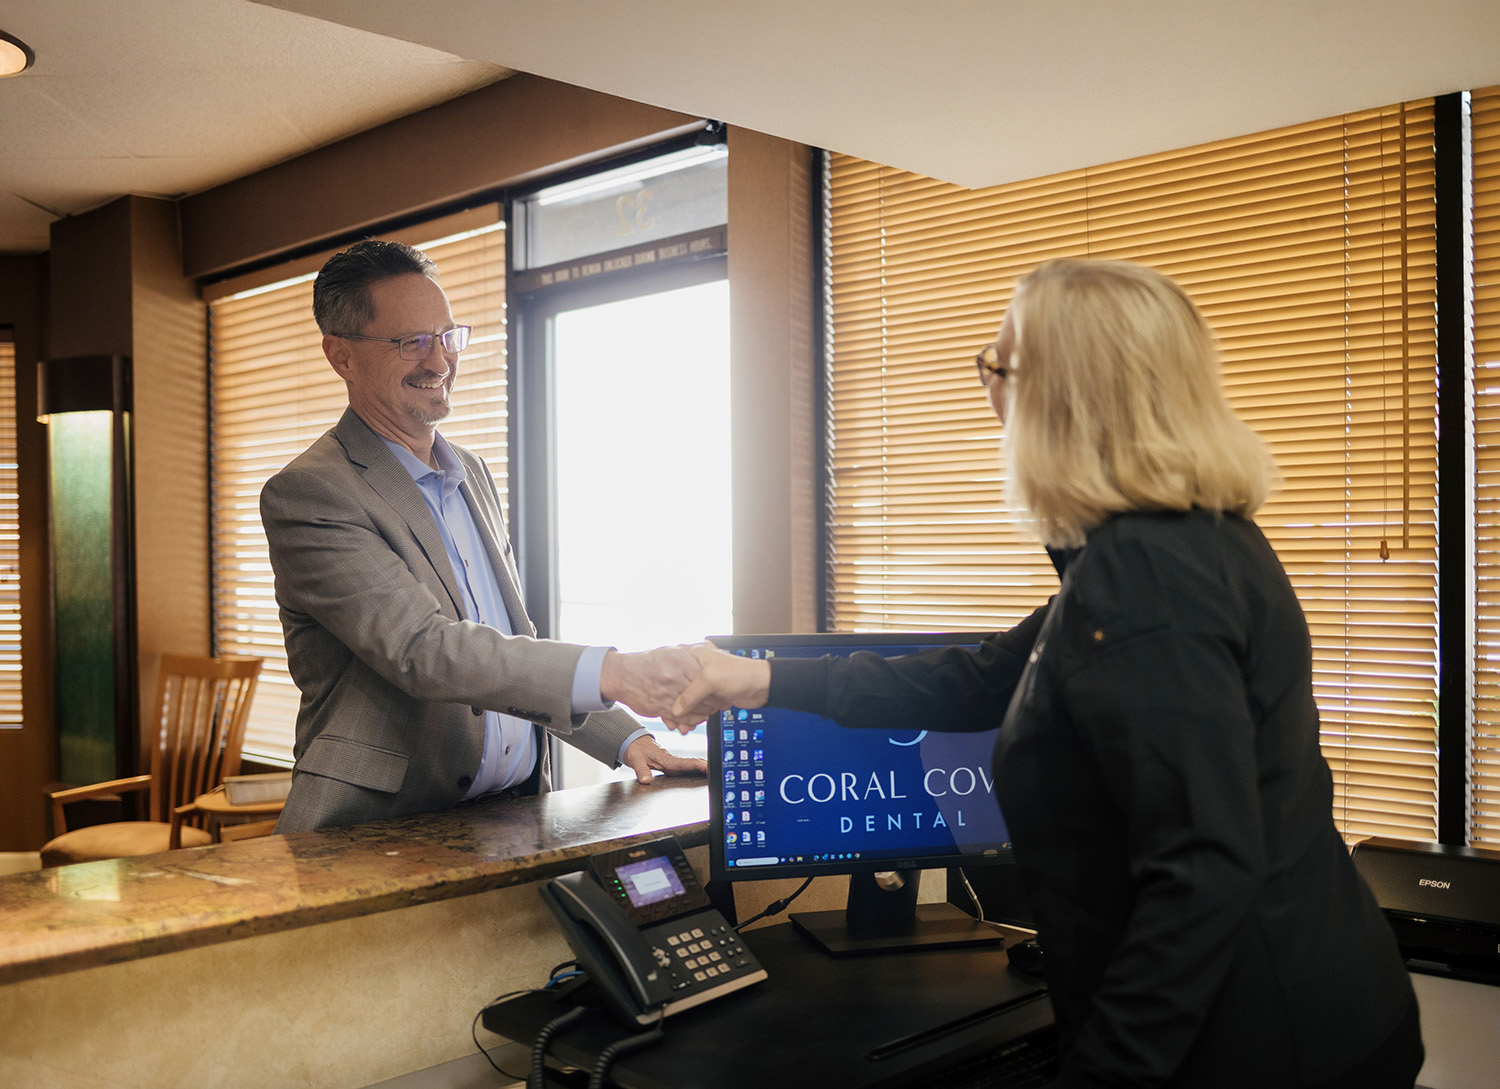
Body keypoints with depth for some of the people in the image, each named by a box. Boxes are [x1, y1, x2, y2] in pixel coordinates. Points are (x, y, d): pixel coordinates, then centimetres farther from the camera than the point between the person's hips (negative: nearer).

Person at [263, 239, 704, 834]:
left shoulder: (472, 474, 16)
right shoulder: (306, 493, -9)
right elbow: (419, 650, -21)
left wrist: (626, 738, 9)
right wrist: (612, 674, -30)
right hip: (385, 833, -6)